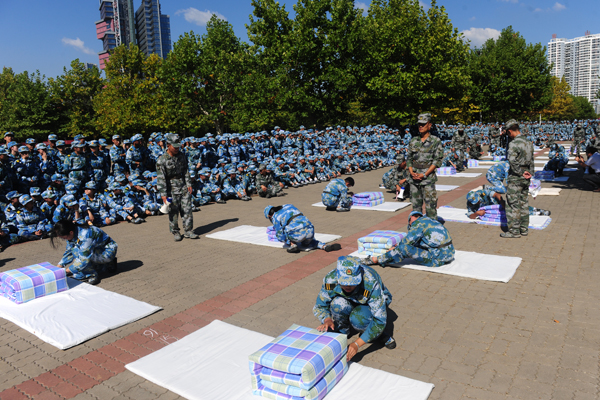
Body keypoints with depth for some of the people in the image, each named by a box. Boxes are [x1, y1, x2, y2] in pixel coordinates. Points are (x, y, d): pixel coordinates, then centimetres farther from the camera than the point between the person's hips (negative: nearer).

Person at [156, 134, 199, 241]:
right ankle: (176, 232, 17)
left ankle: (188, 231, 13)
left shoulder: (182, 156, 4)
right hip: (172, 189, -4)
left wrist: (189, 184, 6)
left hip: (184, 188, 4)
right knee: (173, 212, 3)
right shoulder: (162, 160, -12)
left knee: (187, 210, 4)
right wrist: (163, 194, -18)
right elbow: (161, 178, -14)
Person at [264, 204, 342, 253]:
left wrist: (288, 241, 27)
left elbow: (281, 237, 7)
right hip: (310, 230, 6)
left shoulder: (275, 217, 9)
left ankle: (293, 245, 3)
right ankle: (325, 246, 11)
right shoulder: (288, 206, 26)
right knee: (307, 243, 35)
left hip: (298, 234, -5)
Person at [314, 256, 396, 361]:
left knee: (358, 319, -37)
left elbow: (380, 320, -36)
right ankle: (342, 331, -4)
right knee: (338, 303, -34)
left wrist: (357, 344, -42)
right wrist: (327, 319, -36)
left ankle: (377, 334, -5)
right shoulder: (330, 279, -29)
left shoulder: (371, 283, -39)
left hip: (371, 305, -3)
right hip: (350, 303, 3)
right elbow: (319, 306, -13)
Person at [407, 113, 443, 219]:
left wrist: (424, 174, -13)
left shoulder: (435, 141, -1)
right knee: (416, 205, 10)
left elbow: (437, 160, -6)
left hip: (428, 178, -4)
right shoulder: (413, 141, 11)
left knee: (430, 206, -4)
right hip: (413, 179, 4)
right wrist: (411, 172, -4)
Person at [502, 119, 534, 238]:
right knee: (524, 203, 15)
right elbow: (531, 160, 16)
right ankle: (524, 229, 23)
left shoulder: (514, 143, -18)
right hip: (526, 178, 8)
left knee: (513, 204, -1)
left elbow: (512, 161, -30)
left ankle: (514, 231, 4)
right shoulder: (529, 142, 10)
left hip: (515, 178, -8)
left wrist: (521, 173, -19)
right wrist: (530, 173, 20)